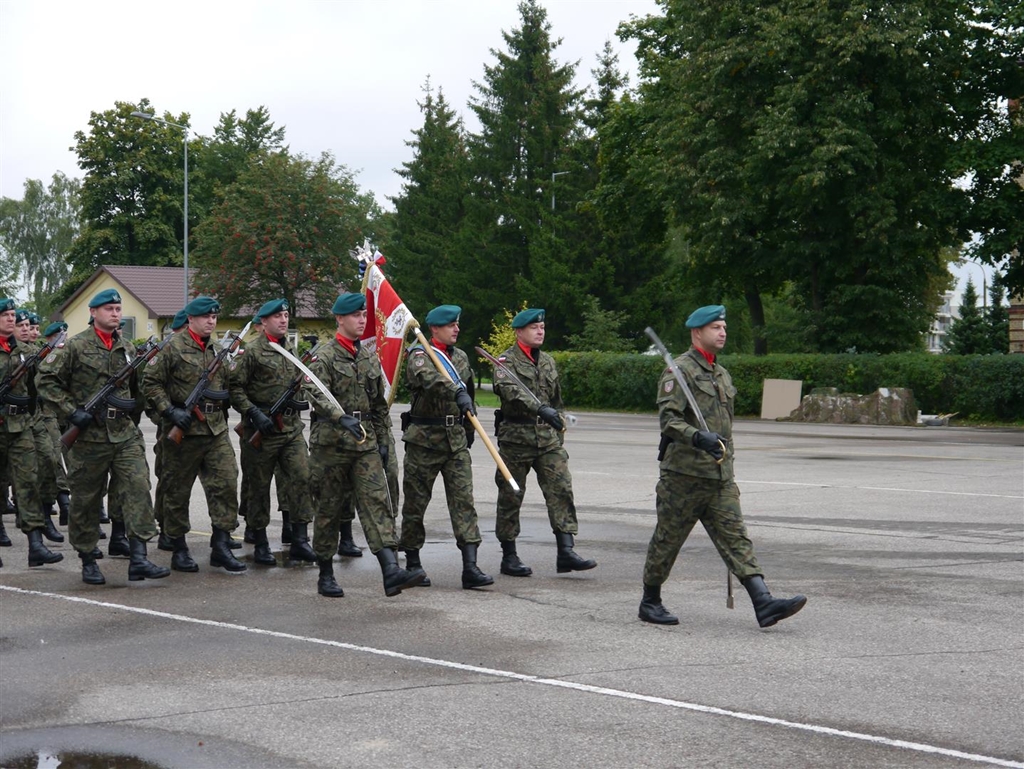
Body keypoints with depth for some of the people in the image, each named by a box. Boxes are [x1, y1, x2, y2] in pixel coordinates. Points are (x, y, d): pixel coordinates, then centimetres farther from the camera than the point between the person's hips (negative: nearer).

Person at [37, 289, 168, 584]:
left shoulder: (127, 347, 12)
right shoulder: (75, 346, -4)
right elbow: (46, 380, -6)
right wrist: (71, 411, -12)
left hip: (125, 434, 4)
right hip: (89, 435, -4)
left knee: (138, 488, -11)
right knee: (85, 500, 5)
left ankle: (138, 559, -13)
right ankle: (88, 562, 19)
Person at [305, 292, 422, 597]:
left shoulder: (370, 359, 14)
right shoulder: (325, 357, -5)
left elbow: (380, 404, 20)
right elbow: (316, 393, -22)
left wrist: (383, 441, 15)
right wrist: (341, 418, -37)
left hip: (365, 441, 5)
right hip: (331, 442, -5)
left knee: (376, 501, -10)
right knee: (329, 508, 4)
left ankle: (391, 571, -21)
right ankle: (326, 575, 16)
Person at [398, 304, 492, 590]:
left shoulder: (461, 357, 15)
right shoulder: (419, 355, -7)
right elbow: (428, 377, -30)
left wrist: (469, 433, 27)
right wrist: (457, 391, -46)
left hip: (456, 439, 5)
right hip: (424, 438, -5)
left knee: (464, 499, -6)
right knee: (416, 502, 4)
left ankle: (470, 567, -11)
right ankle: (413, 563, 17)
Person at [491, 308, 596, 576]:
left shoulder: (548, 361, 16)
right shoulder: (506, 361, -5)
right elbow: (510, 390, -26)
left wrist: (559, 434, 20)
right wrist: (540, 408, -40)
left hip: (548, 437, 5)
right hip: (515, 437, -5)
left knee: (561, 489, -7)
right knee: (510, 496, 2)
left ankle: (566, 552, -9)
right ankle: (509, 557, 11)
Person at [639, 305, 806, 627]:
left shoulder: (722, 375, 20)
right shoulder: (680, 370, -8)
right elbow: (668, 418, -20)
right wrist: (698, 438, -36)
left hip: (720, 478, 7)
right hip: (684, 474, -7)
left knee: (736, 538, -3)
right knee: (667, 540, 4)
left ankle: (764, 603, -12)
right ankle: (650, 603, 17)